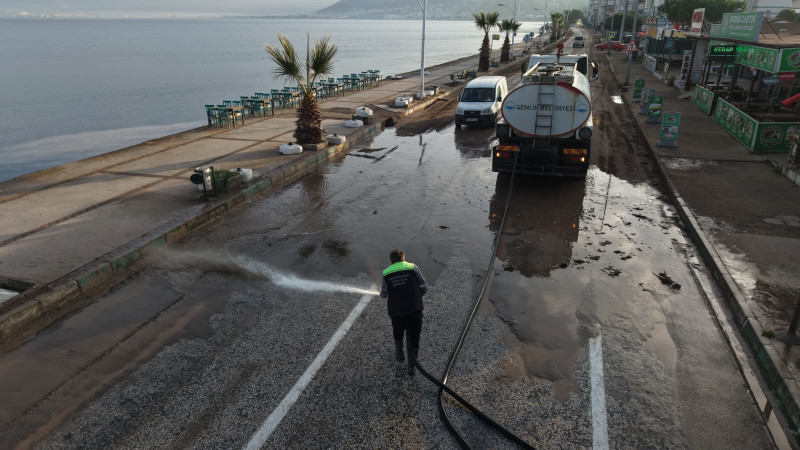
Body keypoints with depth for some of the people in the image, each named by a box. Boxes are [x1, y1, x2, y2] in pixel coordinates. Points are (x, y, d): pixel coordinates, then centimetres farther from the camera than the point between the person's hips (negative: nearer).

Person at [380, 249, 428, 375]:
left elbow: (384, 294, 15)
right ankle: (411, 366, 17)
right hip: (414, 310, -1)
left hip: (396, 311, 2)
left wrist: (382, 292, 39)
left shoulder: (386, 274, 4)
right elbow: (424, 288, 2)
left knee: (397, 334, 28)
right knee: (413, 338, 12)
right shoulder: (413, 268, 1)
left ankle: (399, 354, 49)